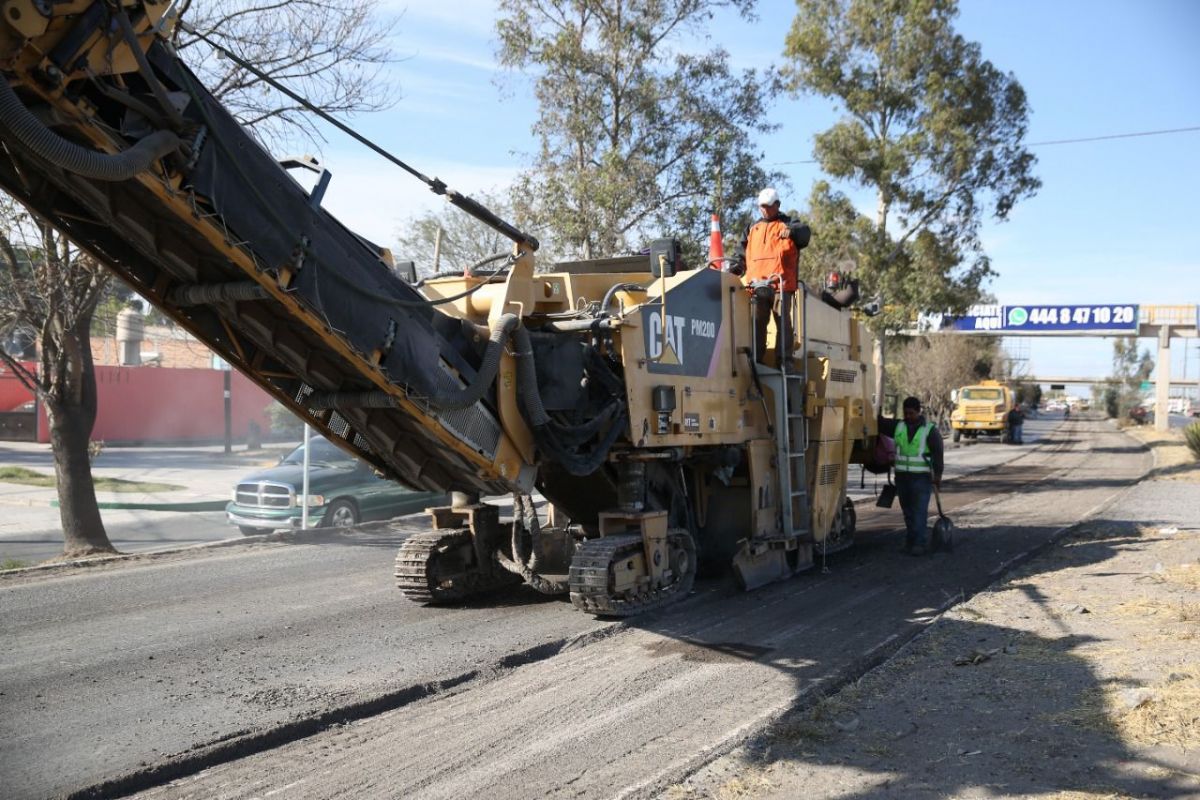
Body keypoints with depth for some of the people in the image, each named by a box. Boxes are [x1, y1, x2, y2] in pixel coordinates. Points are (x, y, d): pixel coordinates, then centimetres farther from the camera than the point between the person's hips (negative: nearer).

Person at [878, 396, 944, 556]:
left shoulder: (930, 430, -2)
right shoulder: (898, 426, 10)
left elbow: (938, 452, -6)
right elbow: (880, 423, 13)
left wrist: (938, 474, -13)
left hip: (921, 477, -5)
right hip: (902, 477, 5)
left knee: (919, 511, -9)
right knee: (908, 511, 10)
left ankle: (920, 543, -9)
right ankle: (911, 541, 19)